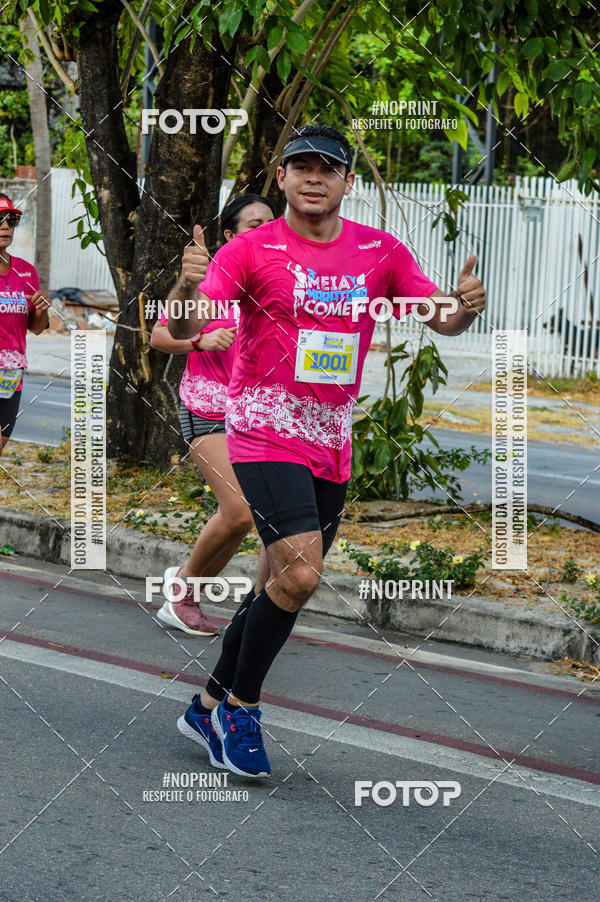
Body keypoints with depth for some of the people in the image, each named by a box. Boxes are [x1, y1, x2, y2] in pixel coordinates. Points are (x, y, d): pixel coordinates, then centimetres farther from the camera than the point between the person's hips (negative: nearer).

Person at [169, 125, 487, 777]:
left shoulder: (380, 252, 5)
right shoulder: (253, 249, -8)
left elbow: (441, 320, 6)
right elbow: (188, 326, -17)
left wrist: (464, 306, -18)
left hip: (331, 443, 5)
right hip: (266, 433, -5)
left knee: (284, 584, 11)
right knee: (299, 573, -20)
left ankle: (211, 705, 27)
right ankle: (239, 708, -2)